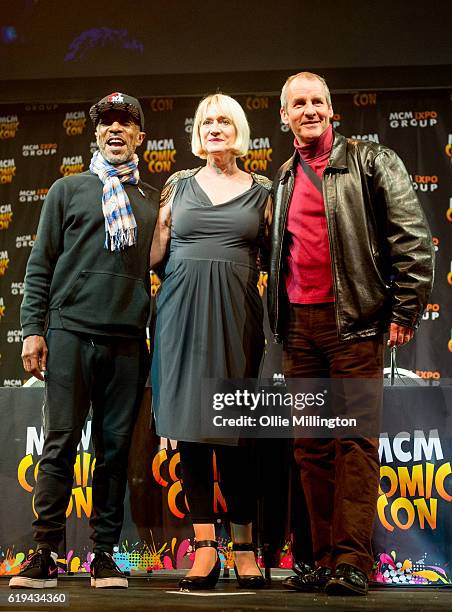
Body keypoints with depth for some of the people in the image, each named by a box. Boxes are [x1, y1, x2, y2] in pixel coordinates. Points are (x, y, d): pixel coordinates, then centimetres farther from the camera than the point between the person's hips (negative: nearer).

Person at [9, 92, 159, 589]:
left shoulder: (153, 200, 16)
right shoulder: (68, 190, 11)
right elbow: (41, 265, 7)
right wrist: (33, 329, -2)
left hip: (128, 341, 2)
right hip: (69, 331, -1)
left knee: (115, 447, 2)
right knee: (60, 442, -2)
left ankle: (104, 554, 9)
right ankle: (45, 552, 4)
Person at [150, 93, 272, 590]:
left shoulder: (261, 191, 10)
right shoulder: (179, 185, 12)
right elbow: (157, 253, 14)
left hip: (236, 316, -1)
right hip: (182, 312, 1)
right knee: (189, 424, -1)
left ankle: (243, 544, 7)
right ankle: (205, 546, 4)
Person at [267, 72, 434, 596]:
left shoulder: (371, 161, 2)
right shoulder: (284, 179, 18)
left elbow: (413, 238, -4)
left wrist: (405, 312, -8)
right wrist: (277, 321, 14)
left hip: (353, 321, -6)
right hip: (297, 325, 6)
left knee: (354, 439, -7)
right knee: (310, 446, 6)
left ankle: (353, 562, -5)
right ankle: (325, 560, 12)